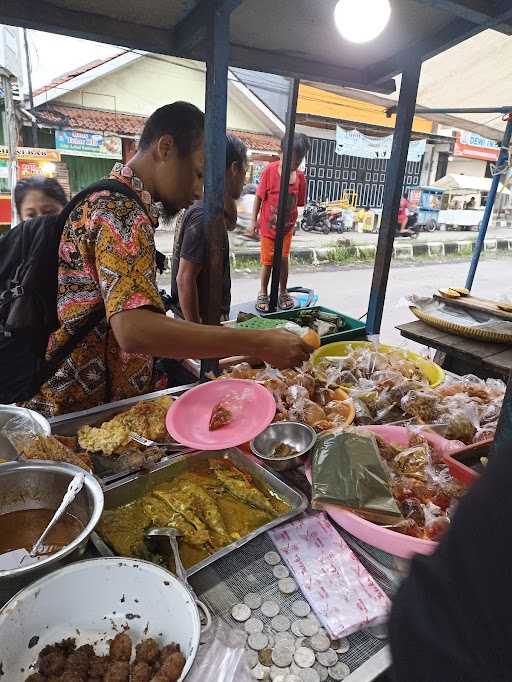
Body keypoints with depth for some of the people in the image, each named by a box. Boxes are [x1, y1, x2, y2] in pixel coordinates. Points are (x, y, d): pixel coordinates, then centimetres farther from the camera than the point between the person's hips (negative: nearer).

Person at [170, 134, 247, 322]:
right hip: (202, 319, -9)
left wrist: (228, 195, 6)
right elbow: (184, 279, -26)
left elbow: (231, 223, 24)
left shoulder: (207, 207, 3)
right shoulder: (204, 216, -25)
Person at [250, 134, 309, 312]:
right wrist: (254, 220, -6)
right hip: (268, 225, -2)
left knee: (283, 259, 7)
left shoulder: (300, 176, -4)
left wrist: (293, 223, 2)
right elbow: (259, 197, -8)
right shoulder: (270, 170, -14)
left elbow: (298, 203, 3)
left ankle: (283, 292, 25)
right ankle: (263, 294, 22)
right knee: (267, 261, 5)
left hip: (287, 227, 3)